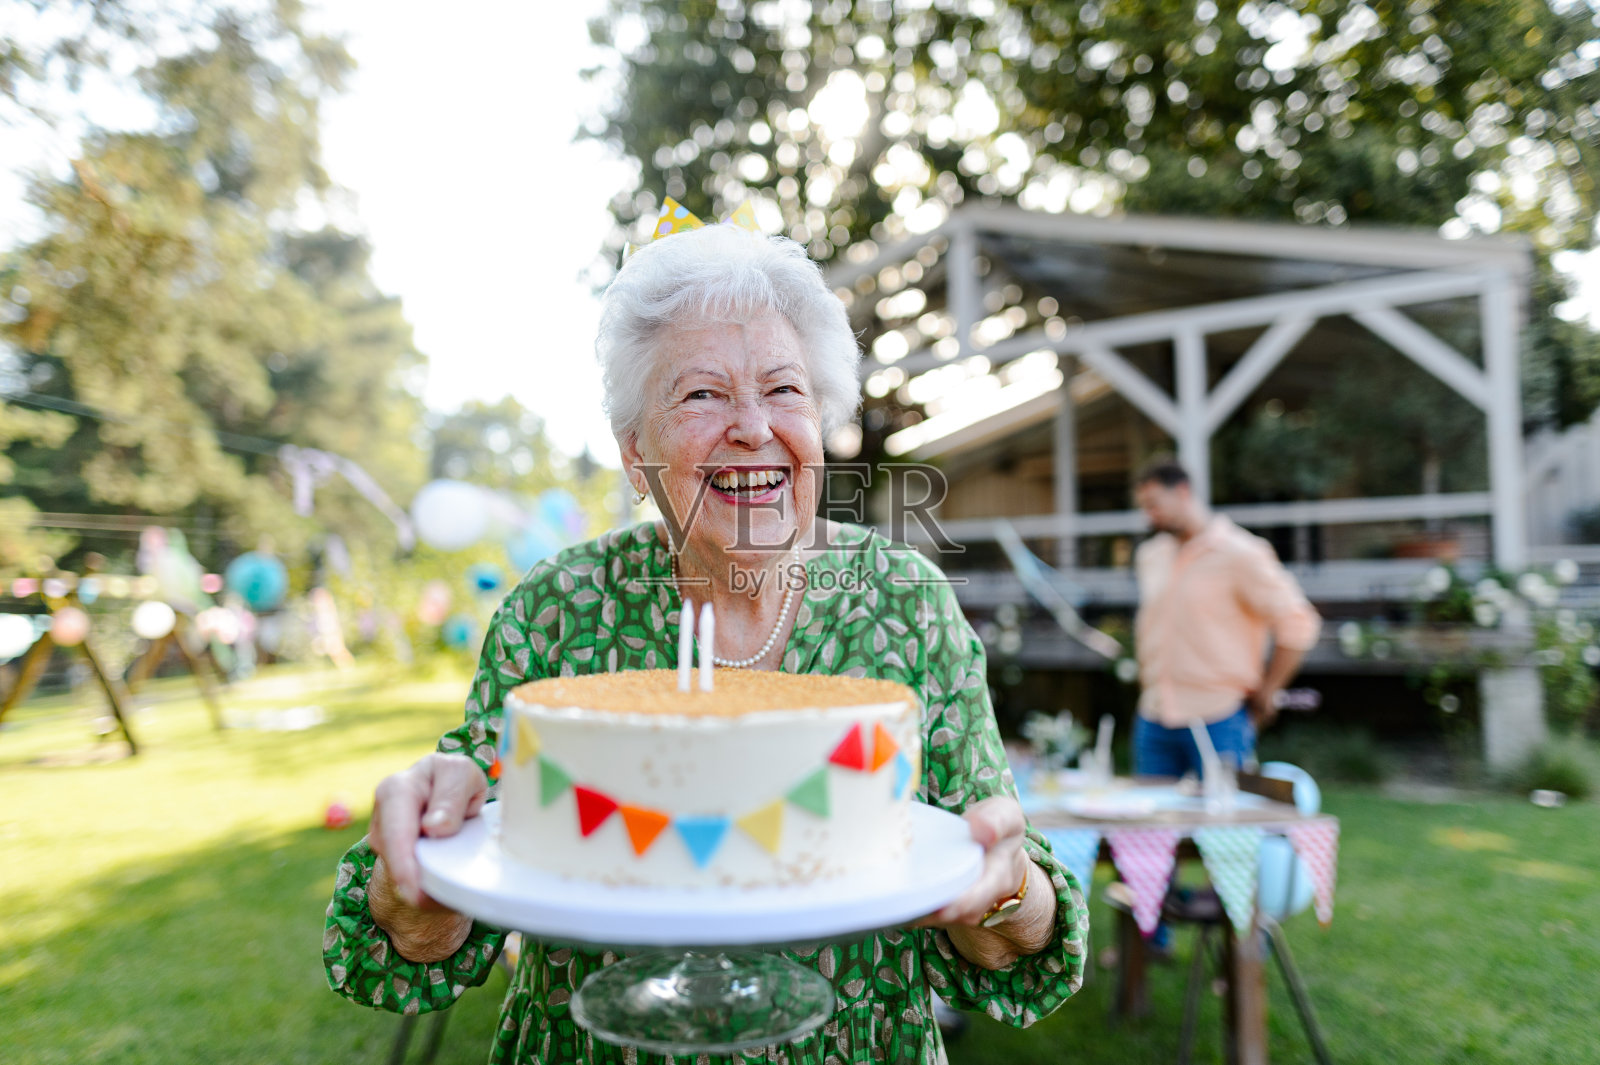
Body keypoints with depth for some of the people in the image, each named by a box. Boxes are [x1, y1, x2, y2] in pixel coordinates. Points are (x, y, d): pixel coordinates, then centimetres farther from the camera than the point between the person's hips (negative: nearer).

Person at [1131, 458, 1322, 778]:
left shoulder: (1240, 554, -9)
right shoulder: (1148, 556, 11)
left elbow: (1298, 626, -9)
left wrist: (1265, 694, -5)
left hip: (1219, 722, -6)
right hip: (1153, 721, 6)